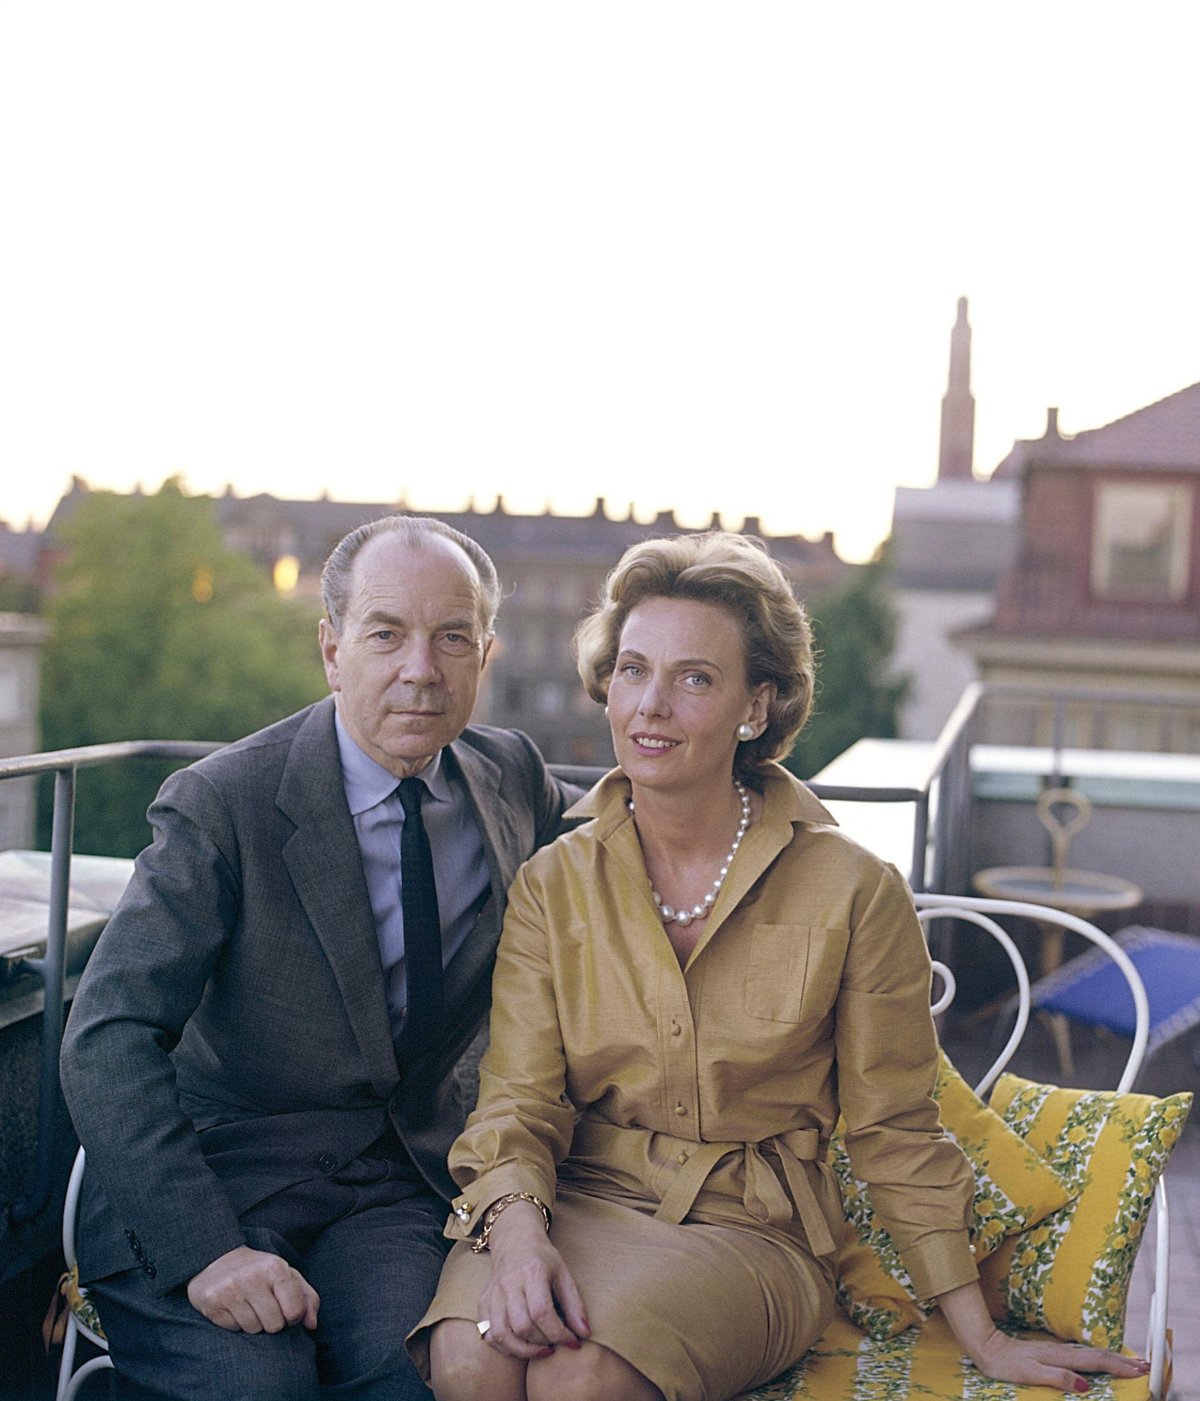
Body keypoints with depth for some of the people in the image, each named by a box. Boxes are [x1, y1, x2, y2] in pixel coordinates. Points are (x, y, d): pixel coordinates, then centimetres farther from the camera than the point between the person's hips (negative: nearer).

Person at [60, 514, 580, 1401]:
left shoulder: (513, 776, 3)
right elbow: (109, 1042, -18)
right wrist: (203, 1247, -28)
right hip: (217, 1172, -3)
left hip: (400, 1178, 3)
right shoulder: (221, 805, -13)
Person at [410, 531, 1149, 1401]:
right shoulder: (553, 886, 2)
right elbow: (519, 1098, -4)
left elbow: (894, 1132, 3)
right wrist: (517, 1231, -25)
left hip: (751, 1231, -1)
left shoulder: (855, 894, -5)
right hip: (579, 1204, 2)